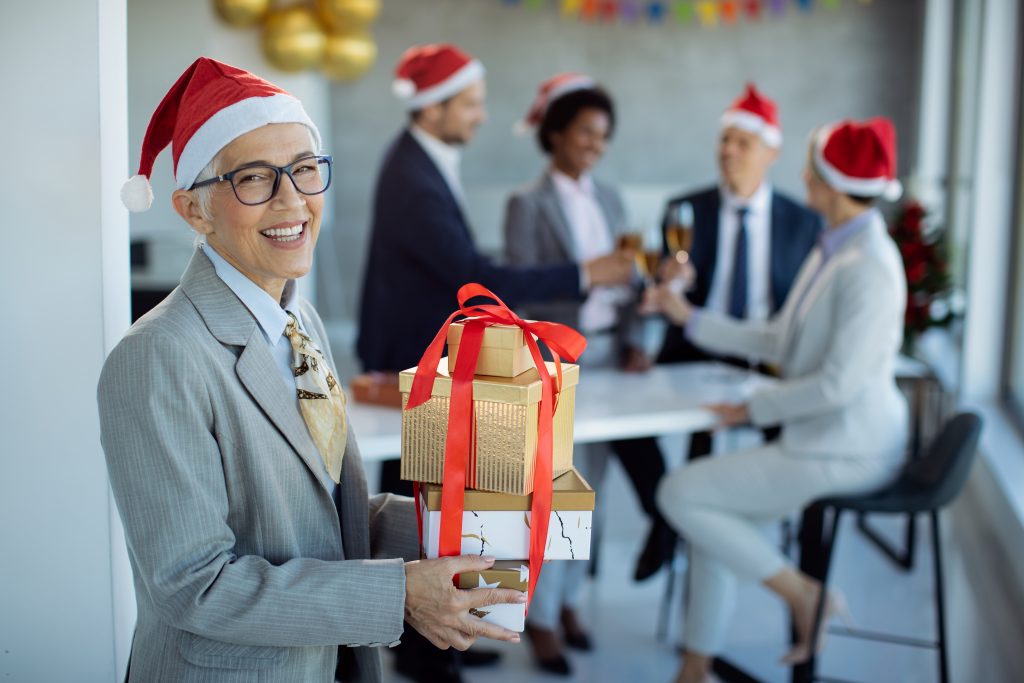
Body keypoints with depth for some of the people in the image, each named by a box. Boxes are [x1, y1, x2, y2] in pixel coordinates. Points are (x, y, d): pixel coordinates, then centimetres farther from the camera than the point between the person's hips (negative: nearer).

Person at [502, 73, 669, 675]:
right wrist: (588, 275, -22)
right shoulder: (528, 204, -5)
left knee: (588, 486, 10)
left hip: (607, 352, 5)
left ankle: (567, 598, 24)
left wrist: (633, 342, 0)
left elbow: (623, 281, 12)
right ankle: (541, 618, 8)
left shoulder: (610, 200, 12)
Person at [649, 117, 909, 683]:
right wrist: (690, 318, 12)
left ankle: (802, 593, 2)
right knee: (714, 506, 12)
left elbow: (838, 383, -24)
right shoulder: (834, 248, 8)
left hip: (844, 454, -9)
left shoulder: (868, 267, -22)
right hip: (822, 440, 9)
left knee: (679, 493, -7)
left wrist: (754, 408, -12)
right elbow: (778, 340, 13)